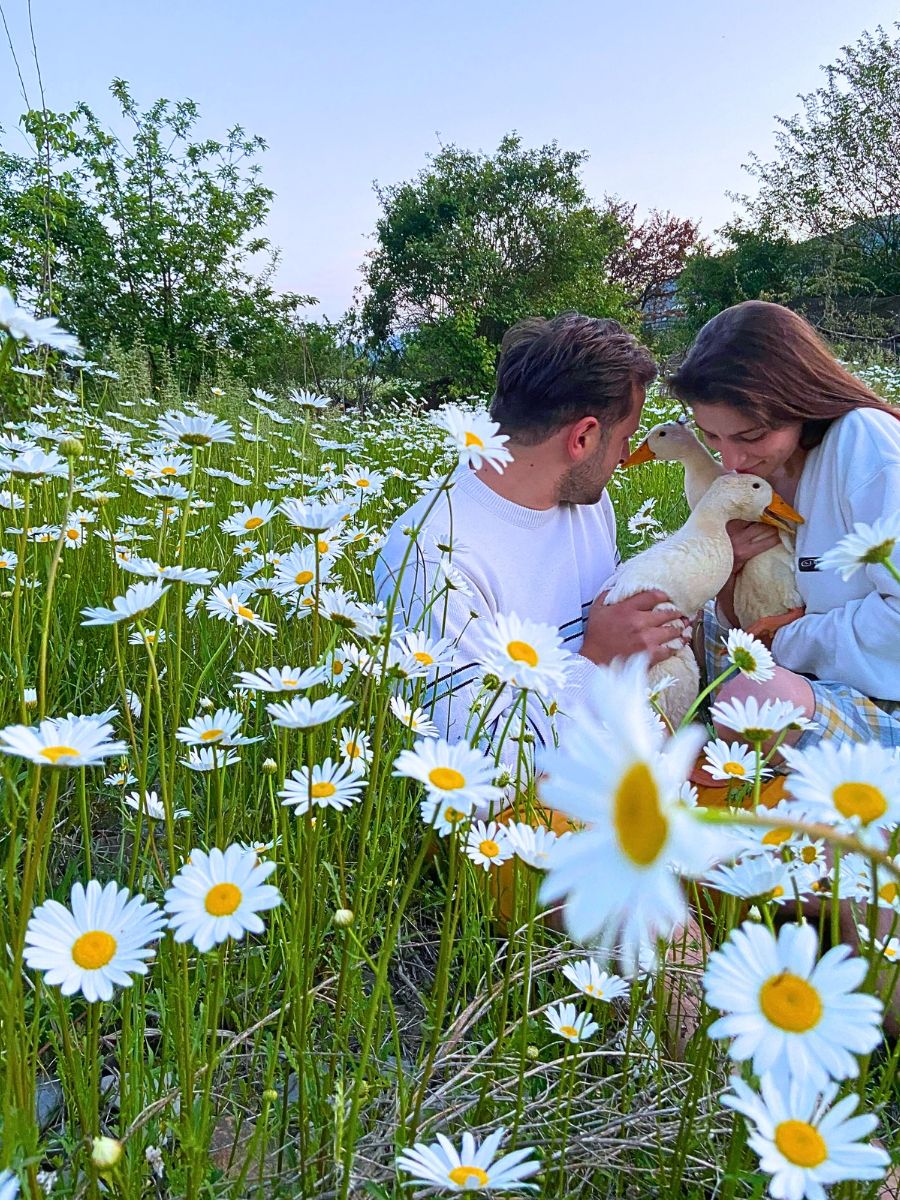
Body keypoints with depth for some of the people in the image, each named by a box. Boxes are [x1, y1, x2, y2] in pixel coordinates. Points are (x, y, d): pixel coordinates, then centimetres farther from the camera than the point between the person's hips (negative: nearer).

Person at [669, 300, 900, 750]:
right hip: (801, 677, 8)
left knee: (753, 696, -34)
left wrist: (788, 641, -16)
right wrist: (729, 564, -10)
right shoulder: (762, 468, 3)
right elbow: (744, 626, 10)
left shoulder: (864, 440, -19)